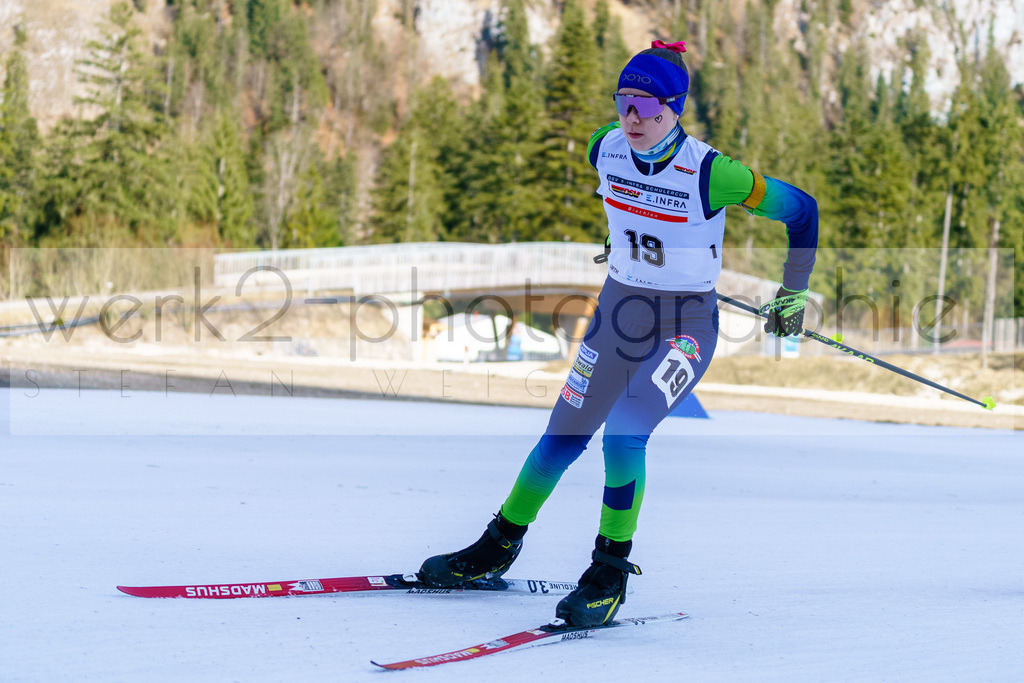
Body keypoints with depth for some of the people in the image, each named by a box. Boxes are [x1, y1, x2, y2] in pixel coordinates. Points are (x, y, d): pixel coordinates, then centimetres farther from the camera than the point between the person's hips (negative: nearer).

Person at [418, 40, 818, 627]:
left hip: (687, 324, -5)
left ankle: (610, 574, -12)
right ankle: (499, 546, 29)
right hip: (619, 308, 5)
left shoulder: (710, 173, -24)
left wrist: (795, 294, -5)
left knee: (625, 433, -25)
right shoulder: (607, 148, -10)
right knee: (564, 437, 10)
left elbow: (802, 209, -11)